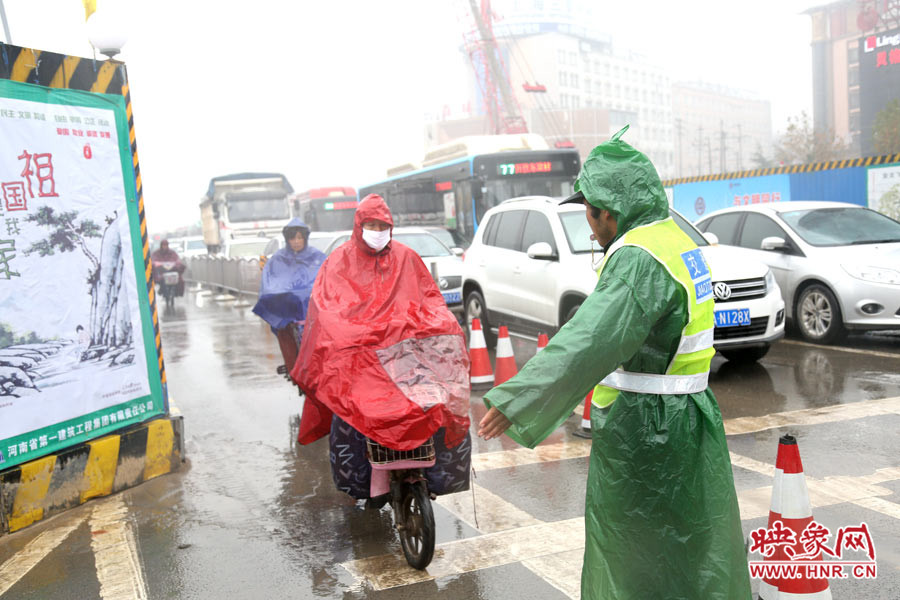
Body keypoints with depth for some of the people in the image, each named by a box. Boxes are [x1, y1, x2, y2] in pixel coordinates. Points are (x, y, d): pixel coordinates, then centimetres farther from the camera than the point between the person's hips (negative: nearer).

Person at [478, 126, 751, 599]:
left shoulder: (640, 258, -23)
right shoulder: (674, 239, 9)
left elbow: (590, 341, -35)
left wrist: (515, 402, -36)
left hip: (643, 430, -10)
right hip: (685, 417, 10)